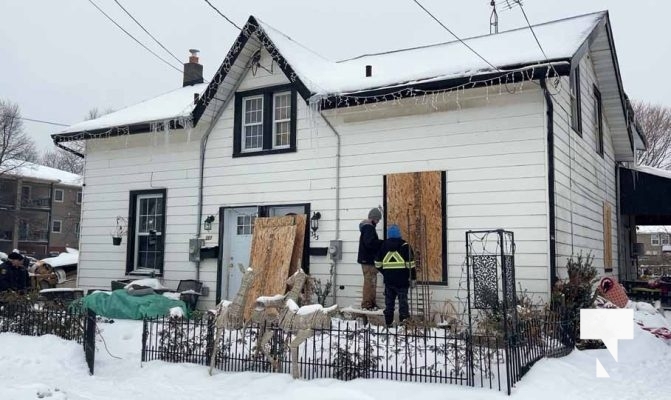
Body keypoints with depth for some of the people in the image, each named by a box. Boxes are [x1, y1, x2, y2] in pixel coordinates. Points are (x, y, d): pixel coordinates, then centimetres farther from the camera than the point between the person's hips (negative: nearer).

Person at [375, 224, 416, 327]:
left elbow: (378, 263, 9)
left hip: (388, 280, 3)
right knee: (403, 300, 1)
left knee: (389, 301, 11)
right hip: (402, 280, -3)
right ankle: (404, 321, -6)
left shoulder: (383, 245, 5)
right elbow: (410, 264, -9)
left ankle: (388, 322, 15)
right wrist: (413, 278, -3)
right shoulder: (404, 246, -6)